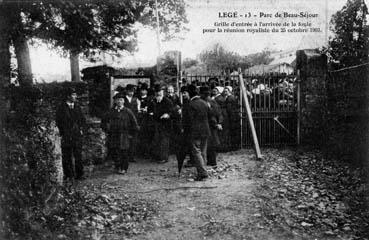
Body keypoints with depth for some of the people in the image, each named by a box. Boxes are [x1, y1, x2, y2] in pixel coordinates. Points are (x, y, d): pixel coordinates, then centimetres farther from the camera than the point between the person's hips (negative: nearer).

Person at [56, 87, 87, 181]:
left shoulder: (77, 107, 13)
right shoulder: (62, 107, 2)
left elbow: (83, 120, 17)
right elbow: (58, 121, 3)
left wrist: (82, 129, 4)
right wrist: (62, 132, -3)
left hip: (77, 135, 2)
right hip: (66, 137, -2)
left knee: (78, 155, -1)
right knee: (66, 157, 2)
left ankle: (79, 174, 6)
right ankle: (68, 175, 12)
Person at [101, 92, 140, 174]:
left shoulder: (127, 111, -3)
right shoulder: (111, 111, 6)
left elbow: (134, 124, 0)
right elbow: (104, 121, 19)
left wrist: (131, 134, 0)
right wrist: (106, 130, 11)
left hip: (124, 135, -3)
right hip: (113, 135, 3)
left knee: (124, 151, -2)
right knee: (114, 152, 1)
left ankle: (124, 168, 13)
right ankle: (118, 167, 18)